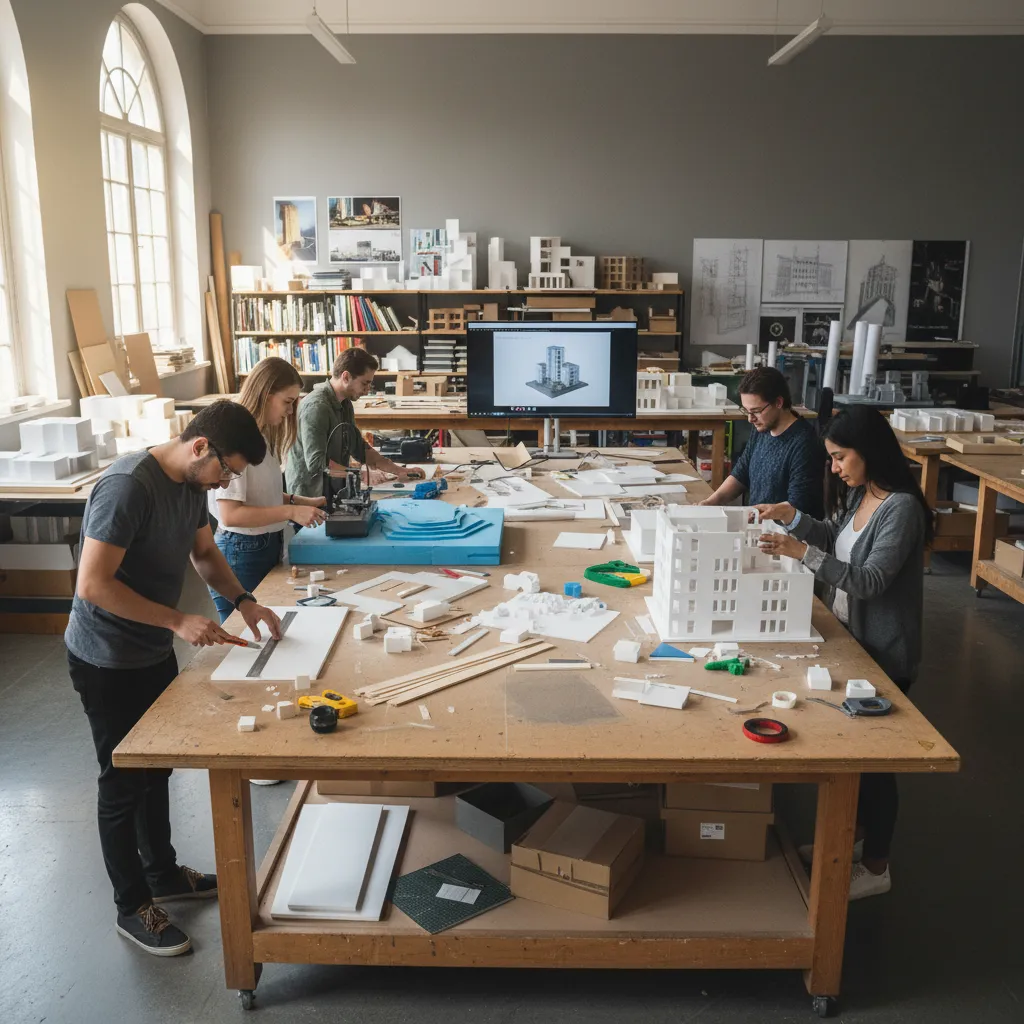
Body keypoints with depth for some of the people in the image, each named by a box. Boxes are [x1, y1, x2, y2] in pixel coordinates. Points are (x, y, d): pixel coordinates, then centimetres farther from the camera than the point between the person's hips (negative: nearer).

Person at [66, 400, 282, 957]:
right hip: (107, 662, -8)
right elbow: (92, 584, -30)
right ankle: (132, 907, 25)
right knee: (124, 781, 7)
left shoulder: (191, 482, -1)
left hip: (154, 653, 8)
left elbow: (205, 551, 14)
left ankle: (163, 873, 41)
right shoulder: (128, 486, -28)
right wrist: (178, 621, -30)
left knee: (155, 766, 22)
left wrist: (244, 601, 0)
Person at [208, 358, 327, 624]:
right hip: (240, 554, -9)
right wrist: (291, 512, -24)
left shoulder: (262, 436, 9)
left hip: (266, 547, 9)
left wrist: (301, 501, 5)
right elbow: (229, 514, -25)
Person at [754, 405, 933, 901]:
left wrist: (801, 552, -36)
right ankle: (849, 831, 39)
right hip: (849, 638, 8)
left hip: (883, 653, -8)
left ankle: (875, 868, 23)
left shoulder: (901, 508, -24)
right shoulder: (857, 495, 2)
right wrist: (793, 517, -1)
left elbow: (869, 581, -28)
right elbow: (836, 541, 16)